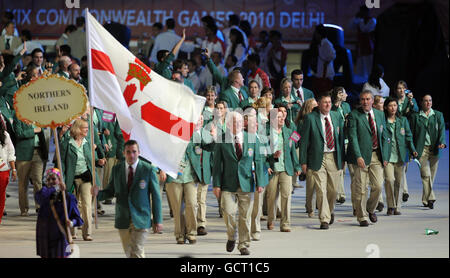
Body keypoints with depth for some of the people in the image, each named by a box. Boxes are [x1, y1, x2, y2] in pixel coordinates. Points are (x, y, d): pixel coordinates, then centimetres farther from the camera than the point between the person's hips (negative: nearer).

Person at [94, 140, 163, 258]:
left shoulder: (148, 170, -5)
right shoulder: (117, 169, 5)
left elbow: (156, 196, -1)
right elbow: (110, 191, 12)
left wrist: (158, 220, -3)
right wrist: (98, 193, -12)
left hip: (140, 220, -4)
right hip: (123, 220, 4)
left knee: (137, 253, -13)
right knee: (129, 253, 11)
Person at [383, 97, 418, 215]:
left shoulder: (403, 121, 12)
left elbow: (408, 137, 13)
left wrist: (413, 150, -2)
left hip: (400, 156, 3)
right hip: (387, 156, -3)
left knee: (398, 181, 3)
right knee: (389, 179, -15)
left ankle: (396, 207, 13)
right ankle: (391, 206, -3)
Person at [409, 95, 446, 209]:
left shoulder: (438, 115, 11)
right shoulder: (415, 116, 6)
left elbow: (442, 130, 2)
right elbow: (411, 134, 7)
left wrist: (442, 142, -16)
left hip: (435, 149, 3)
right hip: (422, 149, -3)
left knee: (432, 175, 8)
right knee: (426, 174, -14)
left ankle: (426, 199, 20)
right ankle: (430, 198, -19)